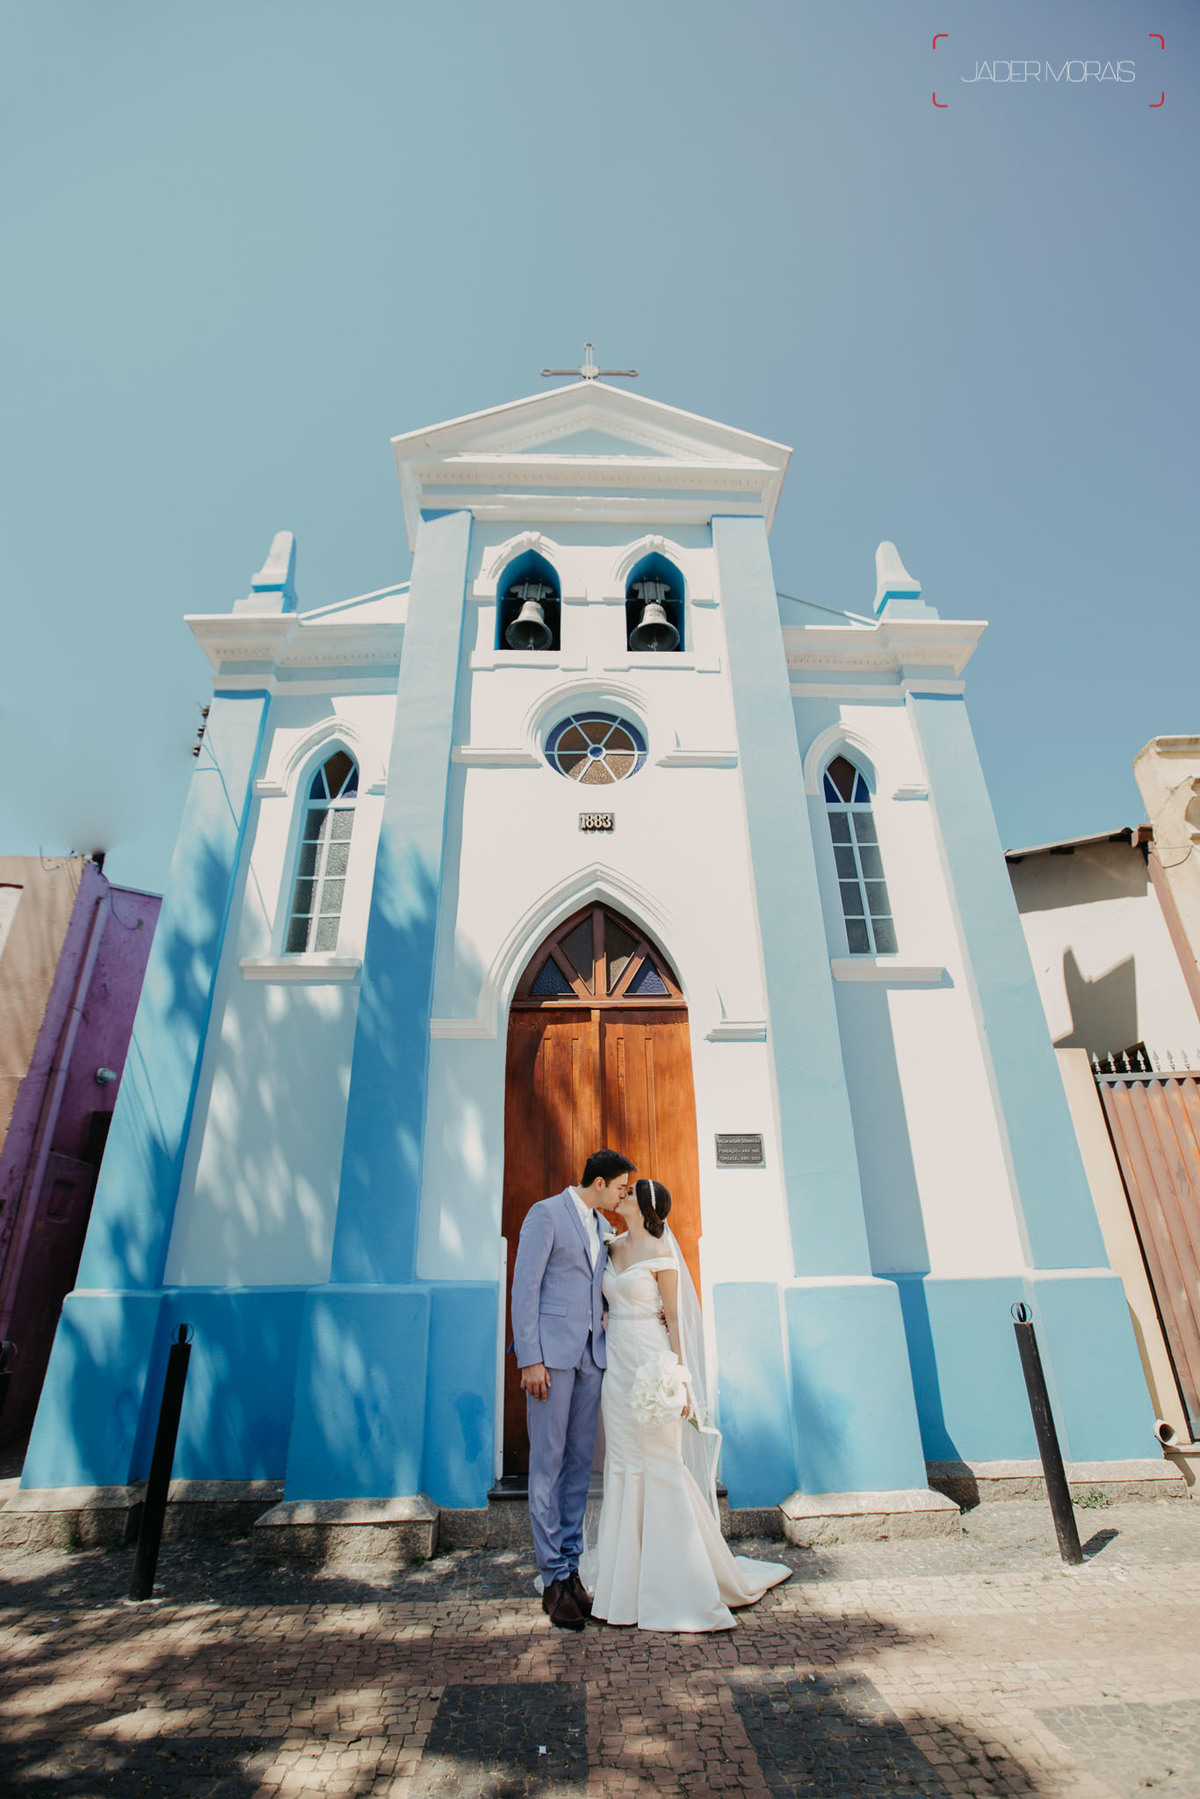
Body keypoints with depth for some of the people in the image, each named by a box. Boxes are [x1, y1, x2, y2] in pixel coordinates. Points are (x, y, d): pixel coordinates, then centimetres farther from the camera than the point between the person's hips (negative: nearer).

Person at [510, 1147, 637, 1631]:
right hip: (551, 1352, -7)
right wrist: (530, 1359, -16)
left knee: (580, 1463, 11)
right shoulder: (546, 1213, -10)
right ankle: (554, 1578, 13)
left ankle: (571, 1568, 23)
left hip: (590, 1354, 7)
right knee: (548, 1463, 1)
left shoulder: (599, 1224, 14)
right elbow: (524, 1287, -12)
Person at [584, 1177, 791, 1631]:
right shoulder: (613, 1248, 9)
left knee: (661, 1467, 1)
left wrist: (679, 1378, -12)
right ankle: (626, 1577, 27)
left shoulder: (660, 1255, -10)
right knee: (623, 1466, 13)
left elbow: (674, 1319, -9)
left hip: (650, 1365, -6)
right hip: (617, 1365, 6)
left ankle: (680, 1580, 17)